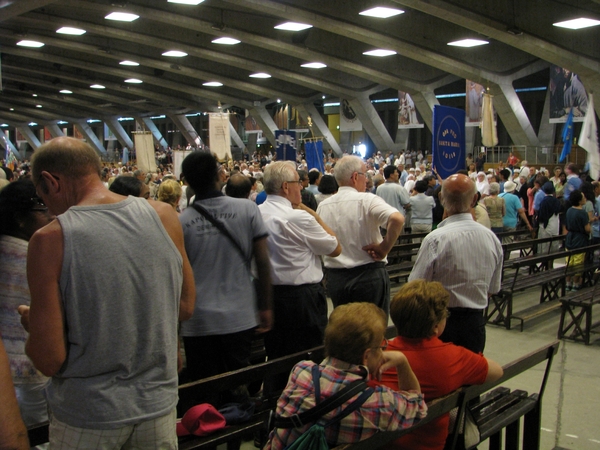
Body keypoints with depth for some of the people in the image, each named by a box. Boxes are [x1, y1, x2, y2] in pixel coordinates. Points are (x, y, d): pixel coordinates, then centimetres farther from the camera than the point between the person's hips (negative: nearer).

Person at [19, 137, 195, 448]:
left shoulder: (50, 239, -17)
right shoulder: (163, 215, -6)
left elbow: (49, 359, -15)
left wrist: (31, 322, 4)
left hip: (88, 416, -3)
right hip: (158, 402, 3)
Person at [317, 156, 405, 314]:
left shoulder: (323, 206, 2)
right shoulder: (367, 200, -13)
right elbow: (397, 218, -27)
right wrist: (384, 248, -16)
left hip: (334, 277, 5)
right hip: (369, 275, -5)